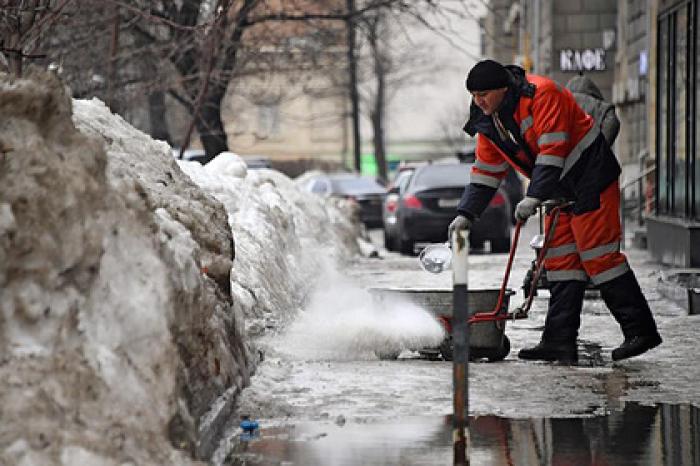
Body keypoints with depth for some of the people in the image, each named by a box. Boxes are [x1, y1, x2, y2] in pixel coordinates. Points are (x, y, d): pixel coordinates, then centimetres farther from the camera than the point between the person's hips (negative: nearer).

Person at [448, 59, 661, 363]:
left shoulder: (540, 94, -21)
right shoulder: (488, 121, 5)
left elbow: (552, 150, -27)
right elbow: (486, 170, 13)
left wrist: (533, 197, -30)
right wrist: (466, 214, 6)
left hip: (590, 178, -9)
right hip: (561, 190, 9)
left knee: (598, 255, -11)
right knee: (560, 259, 4)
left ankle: (641, 331, -5)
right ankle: (559, 342, 3)